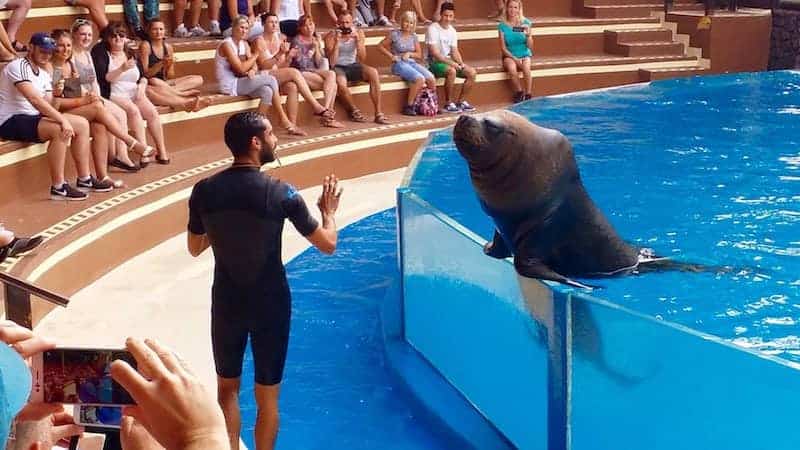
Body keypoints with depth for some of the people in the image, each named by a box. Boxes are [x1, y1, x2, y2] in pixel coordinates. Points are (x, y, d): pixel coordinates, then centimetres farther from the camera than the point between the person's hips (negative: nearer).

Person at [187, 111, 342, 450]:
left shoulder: (204, 191, -9)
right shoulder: (281, 194, -17)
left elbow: (195, 249, 7)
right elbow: (328, 245, -7)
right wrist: (329, 211, 12)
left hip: (227, 304, 3)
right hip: (270, 304, -2)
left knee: (227, 388, 21)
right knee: (267, 396, 12)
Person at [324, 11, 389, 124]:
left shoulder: (358, 33, 2)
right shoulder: (331, 36, -9)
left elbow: (362, 57, -6)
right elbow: (332, 62, -16)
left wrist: (357, 39, -19)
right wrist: (337, 42, -25)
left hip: (353, 66, 3)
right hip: (337, 68, -3)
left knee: (373, 73, -27)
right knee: (341, 83, -38)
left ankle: (378, 113, -23)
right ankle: (354, 110, -9)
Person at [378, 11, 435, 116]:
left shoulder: (414, 36, 11)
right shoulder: (395, 34, -3)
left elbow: (419, 55, 13)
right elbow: (380, 46, 3)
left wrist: (409, 53, -6)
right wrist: (391, 55, -7)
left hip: (412, 62, 5)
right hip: (399, 64, -5)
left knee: (431, 79, -19)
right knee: (420, 79, -31)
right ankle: (408, 107, -20)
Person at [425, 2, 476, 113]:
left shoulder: (452, 30, 10)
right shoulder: (433, 29, -13)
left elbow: (455, 51, 11)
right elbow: (434, 53, -20)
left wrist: (461, 64, -8)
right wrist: (451, 63, -25)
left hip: (449, 61, 7)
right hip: (435, 62, -7)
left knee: (472, 73, -8)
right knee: (452, 71, -36)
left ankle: (461, 101, 3)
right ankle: (448, 104, -23)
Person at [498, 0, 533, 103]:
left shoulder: (526, 23, -4)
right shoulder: (503, 26, -5)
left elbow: (530, 46, -5)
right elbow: (503, 48, -4)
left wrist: (528, 35, -24)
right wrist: (515, 59, -16)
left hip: (524, 55, 0)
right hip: (509, 56, 0)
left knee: (526, 69, -33)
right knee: (512, 69, -34)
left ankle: (528, 96, -19)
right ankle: (519, 93, -11)